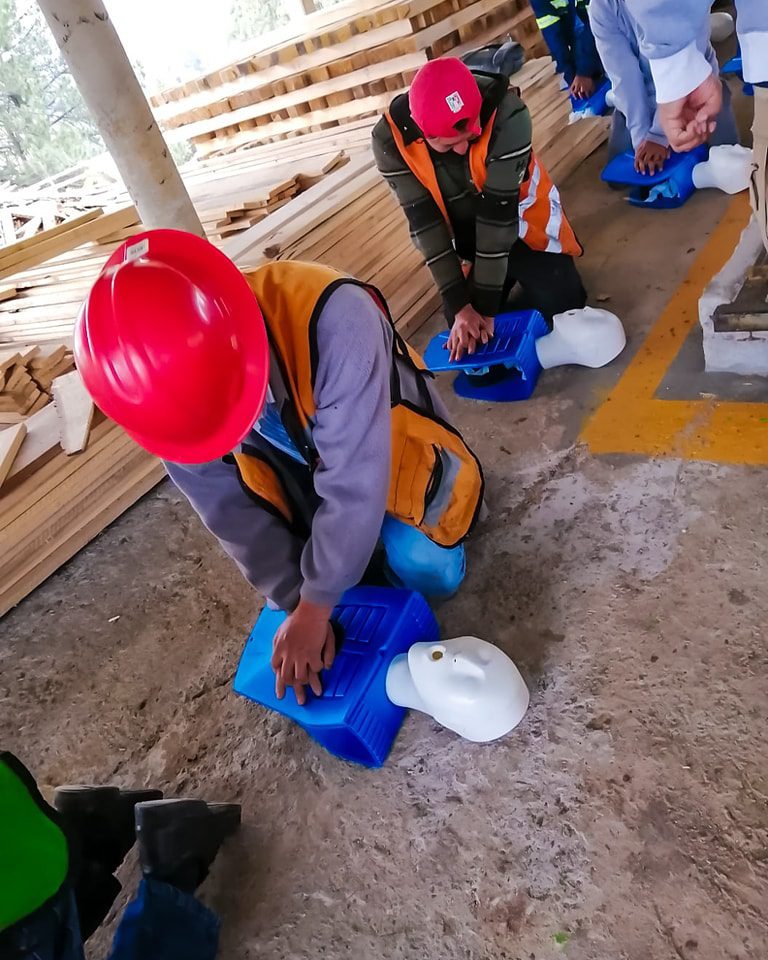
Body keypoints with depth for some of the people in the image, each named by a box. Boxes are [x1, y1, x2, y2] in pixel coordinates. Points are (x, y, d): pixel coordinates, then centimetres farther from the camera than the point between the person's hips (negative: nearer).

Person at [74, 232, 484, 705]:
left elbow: (353, 483, -36)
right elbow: (231, 510, -16)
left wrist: (315, 607, -27)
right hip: (298, 465, 4)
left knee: (430, 573, -11)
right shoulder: (166, 380, -25)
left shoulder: (332, 318, -42)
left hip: (386, 453, -3)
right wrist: (296, 603, -15)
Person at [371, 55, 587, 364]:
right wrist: (458, 305, -24)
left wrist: (486, 304, -28)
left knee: (562, 305, -7)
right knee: (463, 333, 2)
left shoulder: (507, 115, -33)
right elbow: (424, 223, -23)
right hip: (462, 234, 2)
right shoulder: (390, 139, -25)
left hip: (517, 218, -2)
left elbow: (498, 213, -31)